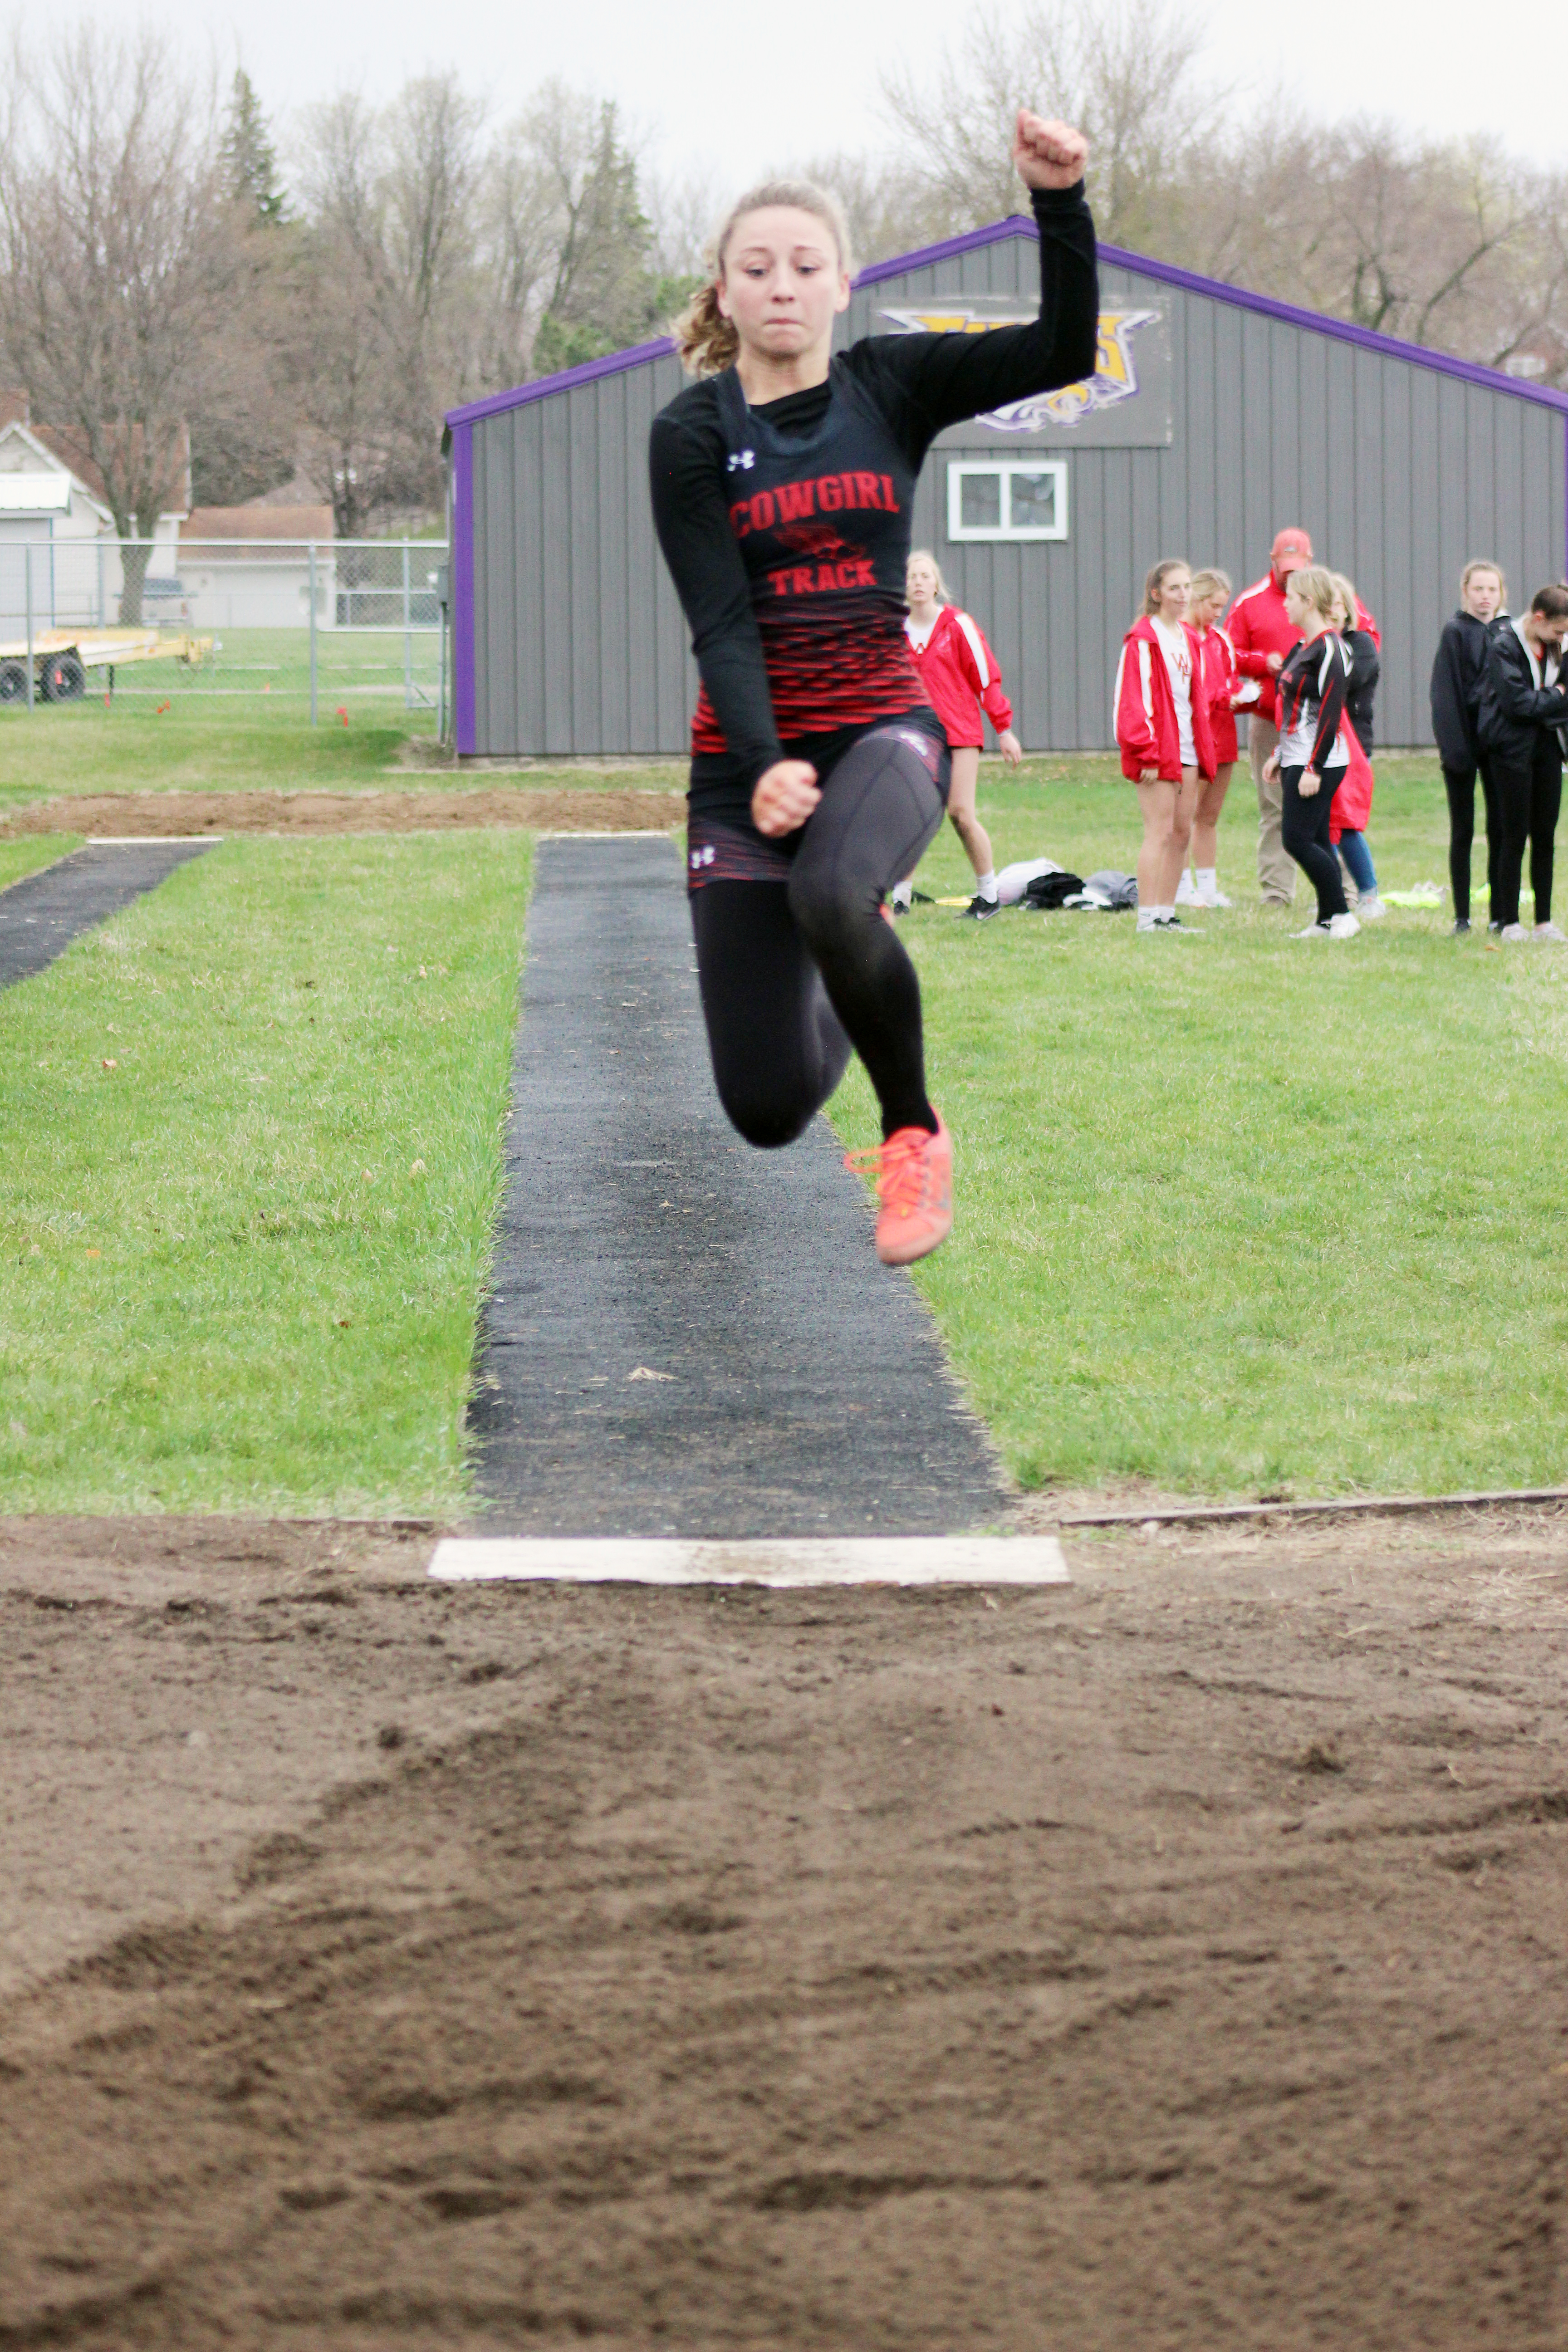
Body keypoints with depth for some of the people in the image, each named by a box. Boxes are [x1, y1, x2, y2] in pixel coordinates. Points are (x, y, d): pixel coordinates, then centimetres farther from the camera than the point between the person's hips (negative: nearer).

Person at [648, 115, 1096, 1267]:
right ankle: (839, 1016, 38)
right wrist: (764, 768, -24)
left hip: (885, 726, 0)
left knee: (832, 896, -39)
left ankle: (915, 1132, -11)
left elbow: (1065, 350, -8)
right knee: (766, 1110, -3)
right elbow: (719, 622, -10)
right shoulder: (691, 433, -2)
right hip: (748, 749, 0)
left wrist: (1059, 201, -22)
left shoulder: (890, 385, 3)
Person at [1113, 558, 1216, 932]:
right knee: (1160, 832, -9)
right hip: (1157, 751, -8)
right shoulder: (1142, 641, -9)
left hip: (1187, 750, 8)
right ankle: (1148, 918, -8)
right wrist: (1147, 754, -17)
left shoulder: (1188, 638, 16)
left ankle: (1167, 912, 14)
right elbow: (1132, 700, -13)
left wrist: (1204, 748, 16)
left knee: (1182, 833, 8)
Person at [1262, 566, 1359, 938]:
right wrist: (1278, 754, 21)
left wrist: (1314, 768, -21)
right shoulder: (1304, 646, 15)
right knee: (1316, 841, 8)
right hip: (1296, 760, 9)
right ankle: (1326, 921, 10)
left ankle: (1342, 915, -6)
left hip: (1319, 763, -9)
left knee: (1298, 839, -11)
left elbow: (1330, 713, -18)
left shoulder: (1329, 648, -14)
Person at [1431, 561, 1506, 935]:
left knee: (1500, 830, 5)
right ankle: (1462, 917, 7)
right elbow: (1446, 693, -8)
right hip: (1466, 739, -3)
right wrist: (1454, 746, -15)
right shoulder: (1456, 632, -5)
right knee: (1463, 832, 2)